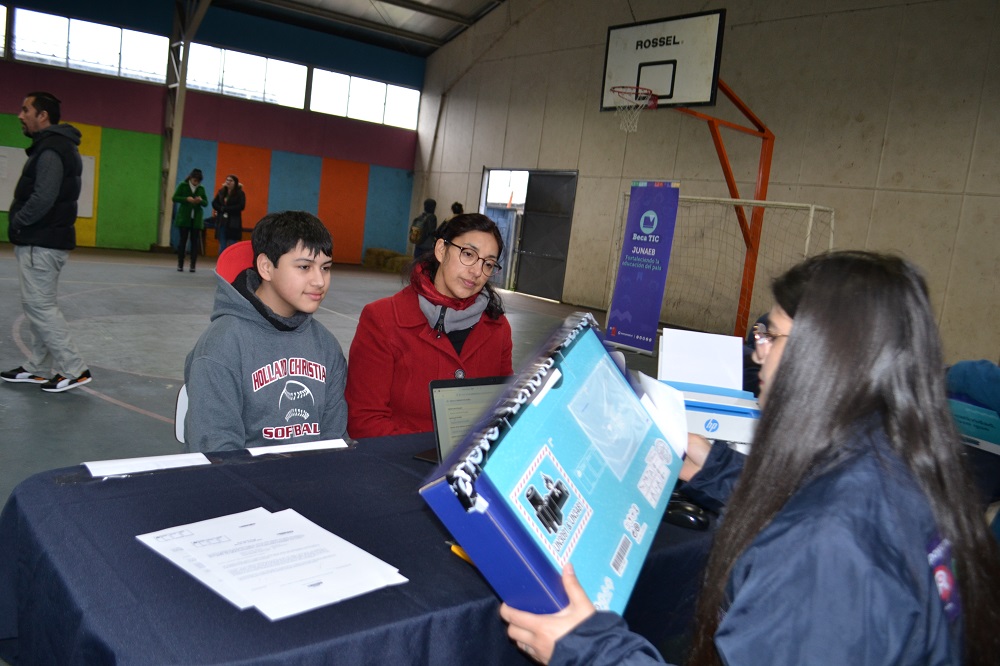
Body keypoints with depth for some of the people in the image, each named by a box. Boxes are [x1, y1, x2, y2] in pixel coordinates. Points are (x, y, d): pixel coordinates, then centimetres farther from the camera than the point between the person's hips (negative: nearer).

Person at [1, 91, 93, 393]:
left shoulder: (51, 150, -17)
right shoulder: (55, 147, 16)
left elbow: (43, 198, -25)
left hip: (41, 243, -10)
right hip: (42, 241, 10)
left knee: (40, 306, -6)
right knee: (38, 305, 14)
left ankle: (74, 370, -2)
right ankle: (38, 368, 23)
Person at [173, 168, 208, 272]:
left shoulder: (201, 189, 7)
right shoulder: (183, 186, 1)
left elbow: (206, 203, 8)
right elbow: (175, 198, -3)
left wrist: (201, 200, -14)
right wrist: (186, 199, -18)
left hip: (196, 218, 2)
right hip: (184, 217, -2)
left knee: (195, 241, 0)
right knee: (183, 240, 0)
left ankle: (193, 265, 3)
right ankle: (180, 264, 8)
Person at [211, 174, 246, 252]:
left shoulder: (240, 193, -2)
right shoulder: (221, 192, 10)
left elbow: (241, 206, -12)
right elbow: (214, 203, 10)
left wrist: (225, 209, -12)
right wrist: (221, 209, -10)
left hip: (233, 223, -4)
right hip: (221, 222, 4)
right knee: (222, 246, 6)